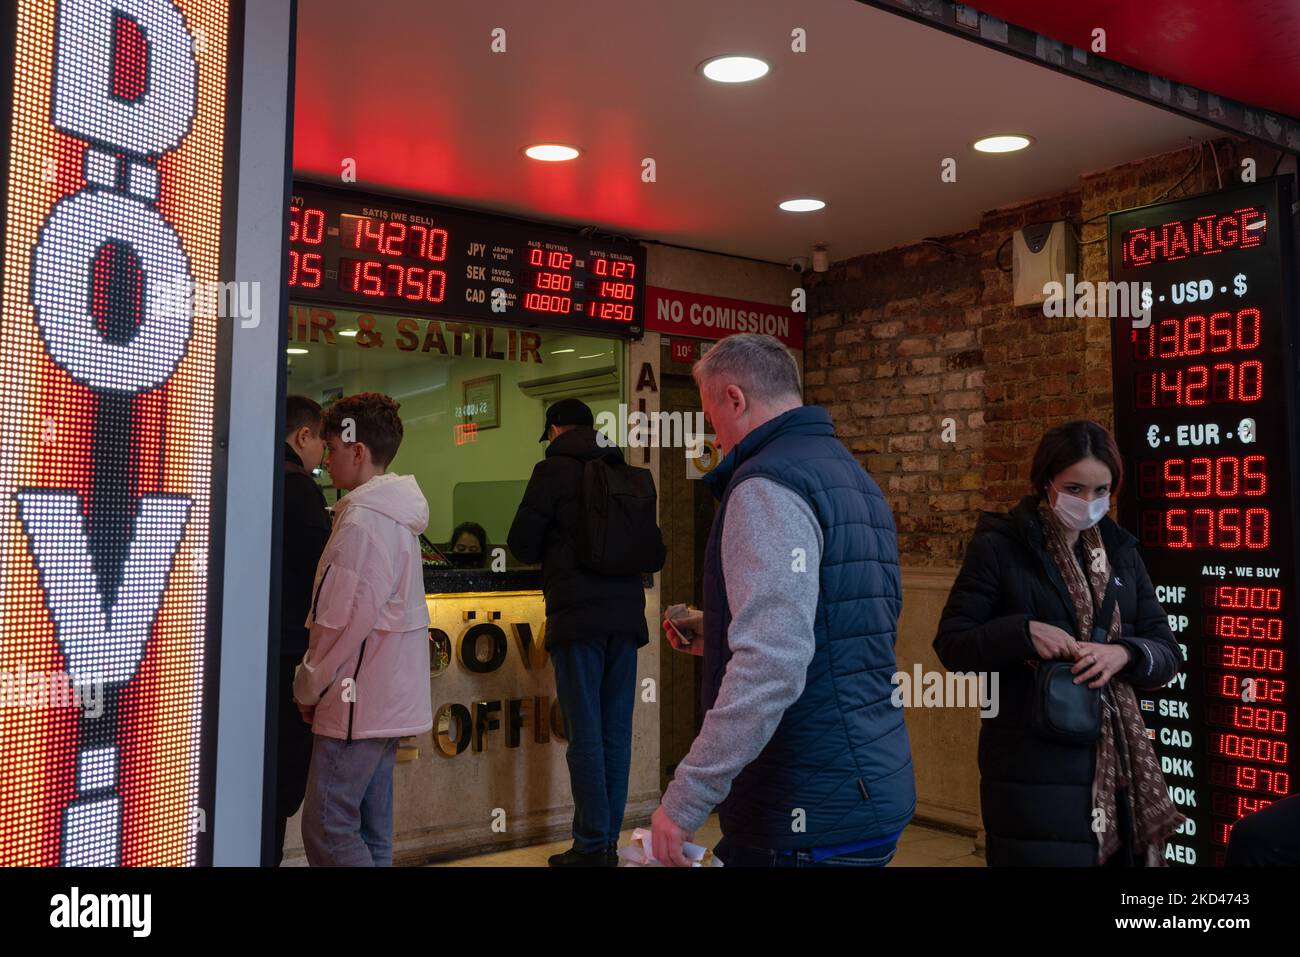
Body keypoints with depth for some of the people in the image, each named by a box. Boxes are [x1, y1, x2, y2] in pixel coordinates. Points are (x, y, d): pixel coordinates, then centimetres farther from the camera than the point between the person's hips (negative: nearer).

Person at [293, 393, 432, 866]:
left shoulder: (362, 521, -17)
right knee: (371, 829, 15)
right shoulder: (396, 516, 14)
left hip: (356, 704, -10)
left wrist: (309, 686, -6)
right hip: (390, 699, 10)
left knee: (328, 829, -3)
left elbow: (344, 622, -20)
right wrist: (318, 681, 19)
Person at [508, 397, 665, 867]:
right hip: (626, 615, 5)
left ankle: (592, 847, 4)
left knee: (585, 735, -1)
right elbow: (654, 553, 17)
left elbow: (522, 544, -3)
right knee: (616, 734, 9)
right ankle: (608, 842, 16)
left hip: (578, 616, -5)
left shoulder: (554, 469, -2)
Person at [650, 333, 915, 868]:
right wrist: (718, 634, 26)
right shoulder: (847, 473, 14)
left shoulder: (768, 483, -17)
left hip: (811, 812, -10)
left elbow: (772, 665, -29)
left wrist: (685, 799, -24)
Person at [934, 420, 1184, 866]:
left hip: (1116, 763, 5)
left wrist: (1123, 654, -14)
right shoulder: (998, 547, -7)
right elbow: (951, 645, -7)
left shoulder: (1120, 551, 9)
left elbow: (1167, 653, 8)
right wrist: (1024, 632, -23)